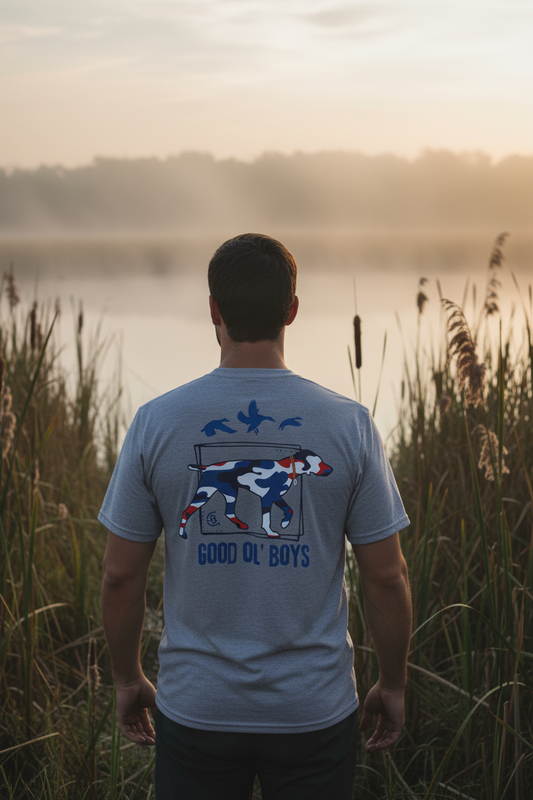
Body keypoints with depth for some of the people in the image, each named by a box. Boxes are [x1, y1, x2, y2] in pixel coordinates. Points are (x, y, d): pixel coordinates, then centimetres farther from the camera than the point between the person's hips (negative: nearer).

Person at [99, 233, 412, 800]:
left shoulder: (155, 423, -8)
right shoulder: (348, 424, -9)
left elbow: (120, 574, -3)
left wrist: (127, 678, 12)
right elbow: (387, 575, -5)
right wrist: (392, 684, 9)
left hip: (197, 710, 0)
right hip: (315, 710, 0)